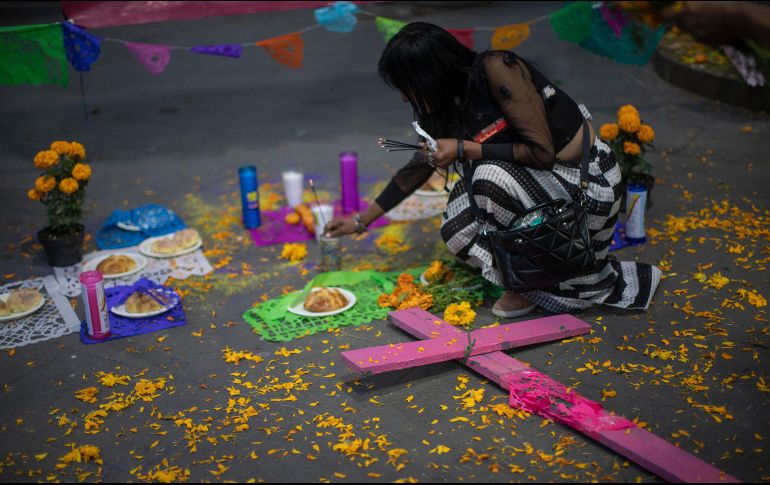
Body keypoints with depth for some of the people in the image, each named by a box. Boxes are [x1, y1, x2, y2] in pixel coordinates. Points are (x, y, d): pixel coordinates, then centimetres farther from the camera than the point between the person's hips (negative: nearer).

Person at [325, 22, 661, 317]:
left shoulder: (497, 70, -23)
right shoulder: (449, 107, 0)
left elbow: (542, 151, -25)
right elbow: (418, 168, 14)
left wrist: (464, 149, -23)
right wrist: (361, 221, 16)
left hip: (588, 177, -8)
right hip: (539, 185, 8)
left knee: (493, 176, -30)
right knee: (457, 232, -9)